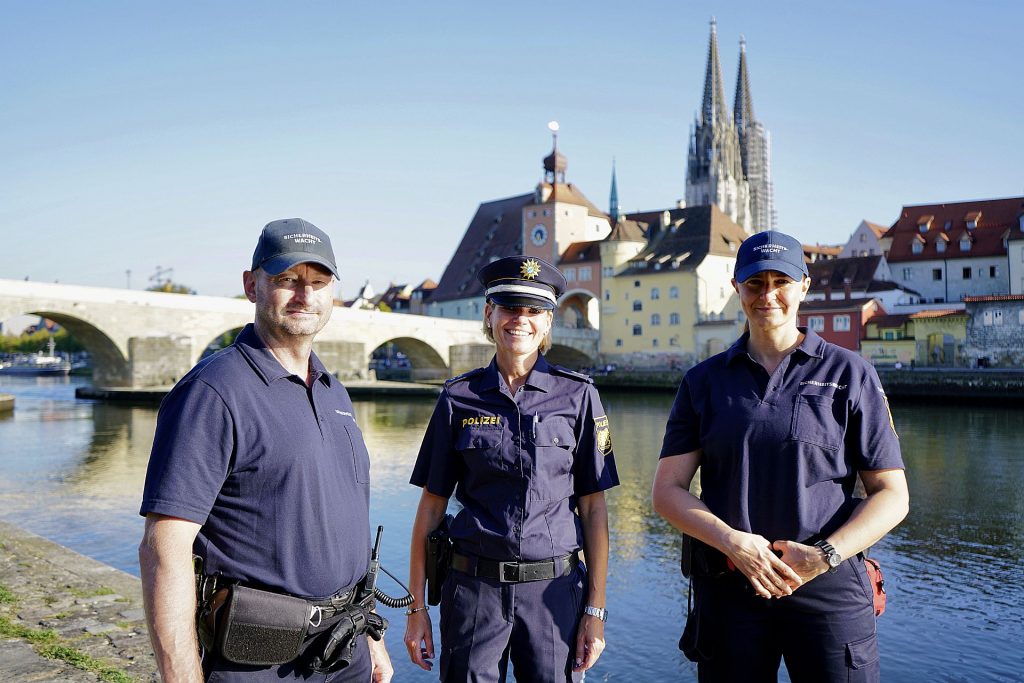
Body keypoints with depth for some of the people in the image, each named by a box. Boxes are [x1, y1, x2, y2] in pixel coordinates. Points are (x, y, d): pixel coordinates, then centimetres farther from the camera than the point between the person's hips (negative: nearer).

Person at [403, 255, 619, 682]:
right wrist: (417, 606, 2)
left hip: (553, 587, 0)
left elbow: (593, 509, 0)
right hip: (473, 587, 1)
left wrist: (596, 608, -2)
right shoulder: (460, 397, 1)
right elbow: (431, 506, 3)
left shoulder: (577, 395, -1)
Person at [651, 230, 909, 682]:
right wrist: (733, 542, -13)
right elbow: (667, 491, 2)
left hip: (829, 589, -1)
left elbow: (892, 496, 2)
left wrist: (825, 555, -12)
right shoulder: (703, 382, 7)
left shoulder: (849, 374, 3)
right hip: (727, 589, 1)